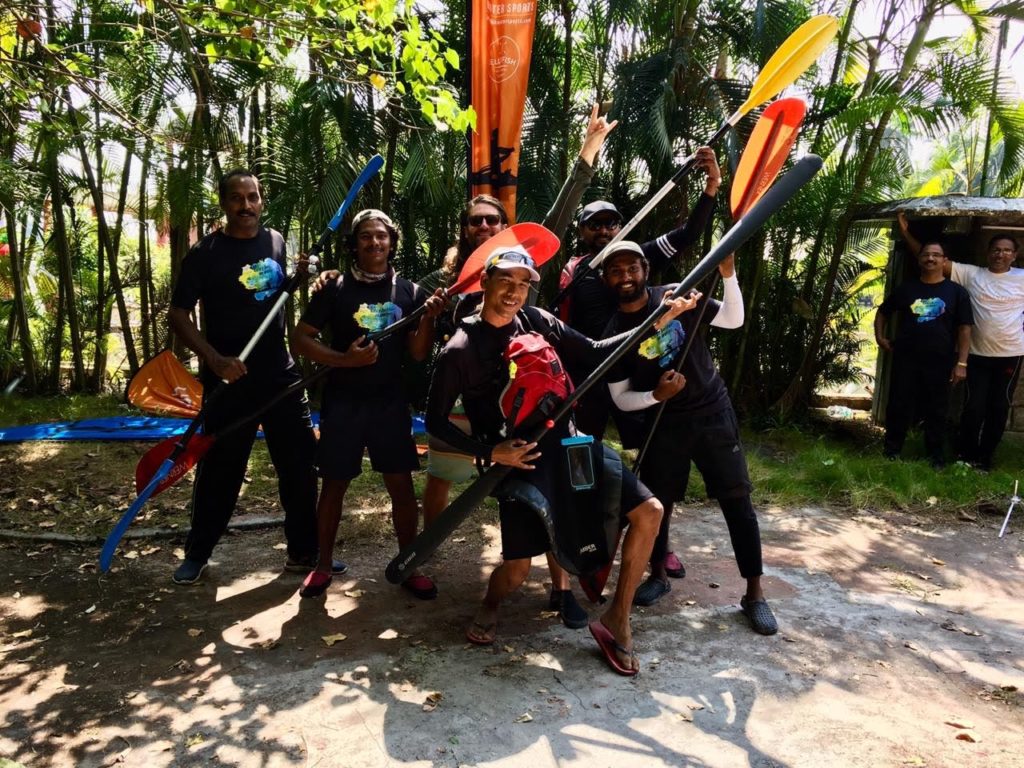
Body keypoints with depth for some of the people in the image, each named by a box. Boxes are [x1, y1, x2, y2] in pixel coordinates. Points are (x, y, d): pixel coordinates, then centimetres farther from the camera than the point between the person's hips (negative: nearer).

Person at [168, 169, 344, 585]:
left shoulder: (277, 242, 6)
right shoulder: (206, 252, -6)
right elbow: (178, 315, -6)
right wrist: (215, 359, -19)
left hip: (281, 375, 4)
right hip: (229, 380, -4)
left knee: (300, 466, 9)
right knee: (219, 471, 7)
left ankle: (303, 552, 24)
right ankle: (197, 554, 28)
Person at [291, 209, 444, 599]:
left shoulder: (409, 292, 2)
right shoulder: (335, 289, -4)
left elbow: (418, 353, 1)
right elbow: (300, 339, -4)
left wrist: (427, 318, -16)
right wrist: (345, 359, -17)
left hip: (390, 402, 2)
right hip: (343, 402, -1)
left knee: (401, 484, 4)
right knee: (334, 484, 9)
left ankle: (409, 566, 21)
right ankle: (323, 566, 26)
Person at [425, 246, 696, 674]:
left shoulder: (536, 321, 5)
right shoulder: (460, 351, -8)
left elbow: (593, 351, 6)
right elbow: (435, 421, -3)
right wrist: (489, 452, -15)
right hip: (519, 458, -5)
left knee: (649, 513, -3)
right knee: (517, 569, -6)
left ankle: (617, 619, 12)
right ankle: (491, 606, 34)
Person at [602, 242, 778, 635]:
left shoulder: (677, 295, -5)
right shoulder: (614, 334, -7)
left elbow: (734, 320, 0)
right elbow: (621, 399, -3)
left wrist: (728, 274, -13)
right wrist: (656, 395, -21)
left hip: (713, 412, 0)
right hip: (664, 423, 0)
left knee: (737, 500, 0)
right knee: (656, 501, 7)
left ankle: (754, 594, 11)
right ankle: (658, 575, 33)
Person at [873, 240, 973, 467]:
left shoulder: (956, 292, 1)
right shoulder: (905, 288, 6)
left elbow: (964, 329, -1)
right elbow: (882, 312, 19)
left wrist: (961, 363, -7)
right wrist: (880, 336, 5)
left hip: (940, 362, -1)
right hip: (905, 359, 1)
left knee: (936, 410, 8)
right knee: (898, 406, 5)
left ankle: (935, 454, 21)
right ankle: (891, 450, 18)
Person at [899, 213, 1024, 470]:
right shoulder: (971, 274, -2)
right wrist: (906, 233, -11)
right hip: (978, 354, -1)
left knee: (998, 409, 9)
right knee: (974, 407, 2)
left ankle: (984, 458, 22)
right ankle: (965, 455, 17)